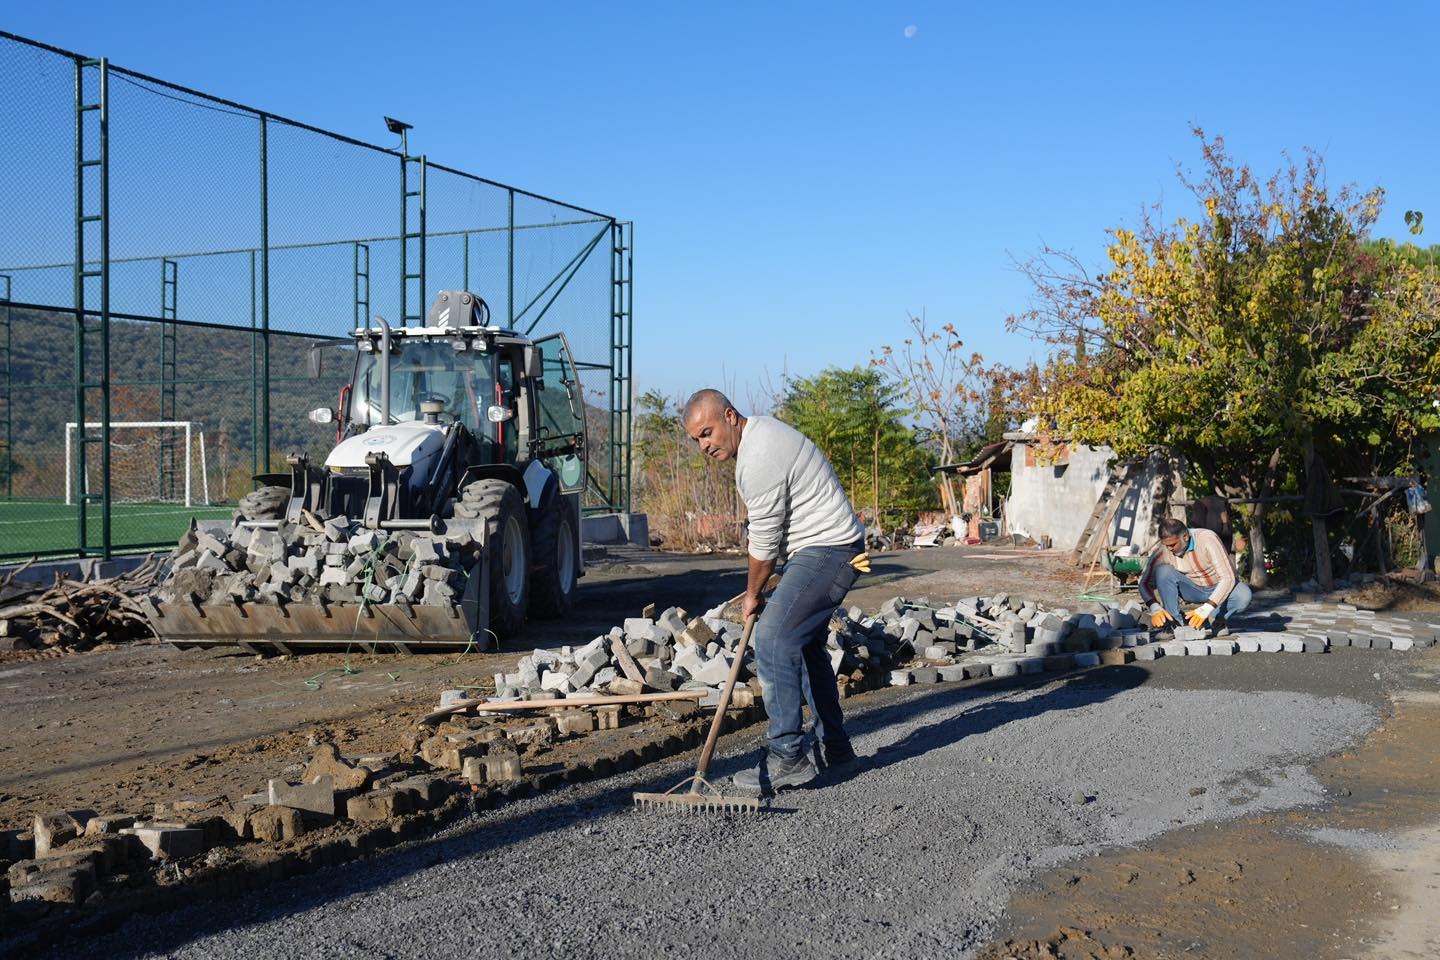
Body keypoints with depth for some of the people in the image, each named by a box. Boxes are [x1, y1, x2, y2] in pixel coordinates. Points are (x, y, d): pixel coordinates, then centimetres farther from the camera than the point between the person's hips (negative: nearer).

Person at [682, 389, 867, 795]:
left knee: (774, 638, -18)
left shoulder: (760, 457, -21)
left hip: (827, 550, -11)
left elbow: (764, 538, -14)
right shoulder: (761, 431, 13)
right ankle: (834, 749, 27)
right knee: (804, 644, 18)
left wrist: (753, 593, 0)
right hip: (827, 550, 11)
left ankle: (788, 757, -17)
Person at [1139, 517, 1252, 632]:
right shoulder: (1162, 552, -21)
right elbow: (1145, 583, -15)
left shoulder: (1208, 539, -30)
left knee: (1244, 596, -34)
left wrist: (1206, 609, -43)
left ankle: (1216, 617, -6)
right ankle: (1174, 622, -19)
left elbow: (1227, 578, -33)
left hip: (1220, 588, -2)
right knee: (1163, 571, -27)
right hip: (1192, 590, 2)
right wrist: (1155, 608, -36)